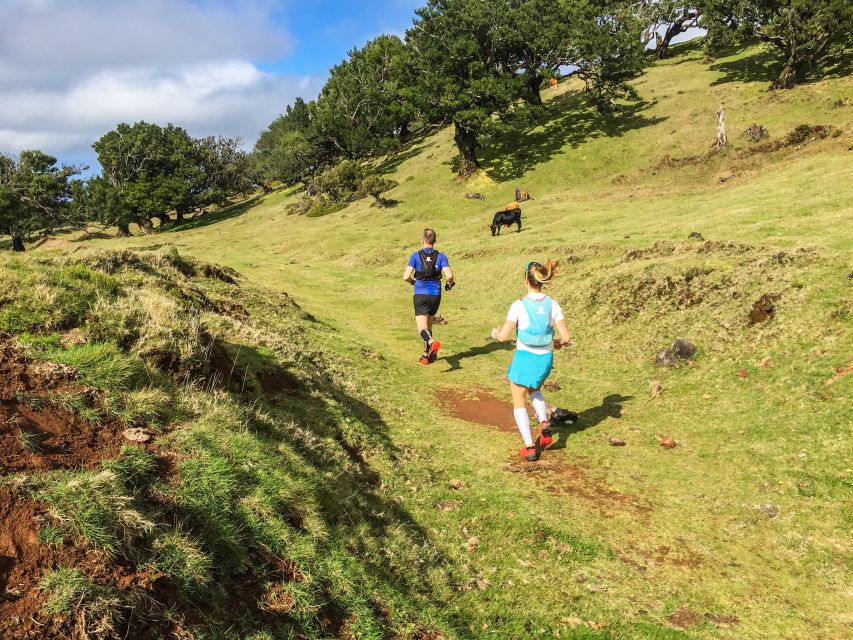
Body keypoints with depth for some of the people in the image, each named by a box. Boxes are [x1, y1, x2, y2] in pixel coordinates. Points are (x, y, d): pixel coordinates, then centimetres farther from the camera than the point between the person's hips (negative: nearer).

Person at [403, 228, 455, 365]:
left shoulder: (416, 255, -1)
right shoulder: (441, 256, 1)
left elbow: (406, 276, -7)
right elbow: (449, 276, -11)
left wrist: (412, 281, 15)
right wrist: (451, 284, 12)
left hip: (420, 295, -2)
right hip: (435, 294, 2)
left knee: (422, 329, -7)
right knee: (428, 325, 21)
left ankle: (432, 342, -40)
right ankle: (426, 355, 25)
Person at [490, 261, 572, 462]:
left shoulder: (519, 305, -16)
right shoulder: (553, 305, -5)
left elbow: (503, 336, -13)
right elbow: (566, 337, -6)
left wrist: (495, 332, 9)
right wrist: (558, 343, 16)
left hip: (524, 357, -4)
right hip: (545, 358, 4)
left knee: (519, 402, 14)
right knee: (535, 390, 33)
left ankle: (530, 447, 9)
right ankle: (544, 423, 11)